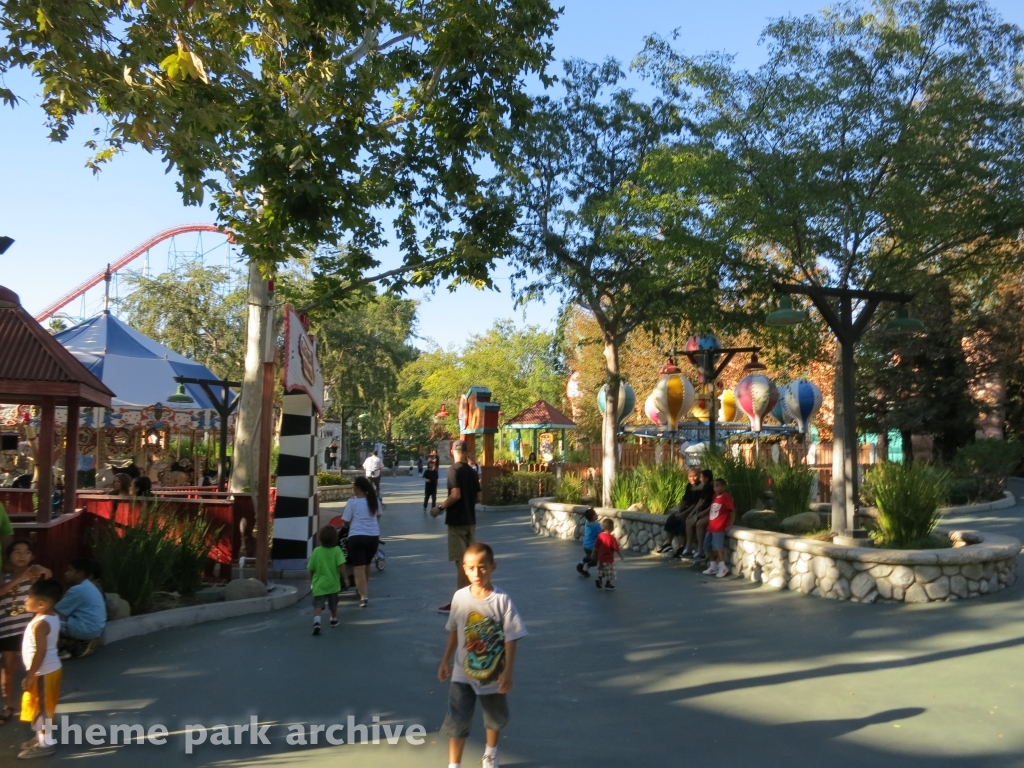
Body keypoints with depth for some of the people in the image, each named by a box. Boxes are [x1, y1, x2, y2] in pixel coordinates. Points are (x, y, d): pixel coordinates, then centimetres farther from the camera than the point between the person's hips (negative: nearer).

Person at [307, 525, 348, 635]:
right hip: (333, 583, 1)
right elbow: (341, 566, -18)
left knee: (318, 604, -8)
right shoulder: (337, 550, -8)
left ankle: (316, 621, -31)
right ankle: (334, 619, 40)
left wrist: (311, 580, 17)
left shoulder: (316, 551, -5)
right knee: (333, 604, 22)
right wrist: (345, 578, -12)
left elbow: (311, 568, 0)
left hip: (319, 584, -1)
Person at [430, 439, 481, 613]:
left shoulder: (453, 470, -13)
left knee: (461, 561, -5)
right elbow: (478, 498, 10)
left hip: (457, 521, -7)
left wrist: (440, 508, -12)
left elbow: (455, 495, -22)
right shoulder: (472, 471, 8)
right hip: (470, 520, 7)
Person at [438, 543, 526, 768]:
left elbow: (511, 638, -15)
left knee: (495, 718, 22)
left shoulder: (502, 600, -19)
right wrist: (445, 661, 7)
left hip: (494, 674, 0)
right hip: (463, 673, 0)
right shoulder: (460, 597, -10)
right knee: (457, 722, -1)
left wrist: (508, 672, -17)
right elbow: (454, 632, 3)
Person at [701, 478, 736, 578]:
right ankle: (713, 567, 21)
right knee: (710, 547, 11)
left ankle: (723, 568, -3)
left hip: (719, 528, -9)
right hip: (711, 527, 9)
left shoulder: (726, 497, -10)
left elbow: (732, 510, -12)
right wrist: (709, 523, 13)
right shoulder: (715, 497, 13)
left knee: (718, 547, -10)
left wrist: (730, 525, -13)